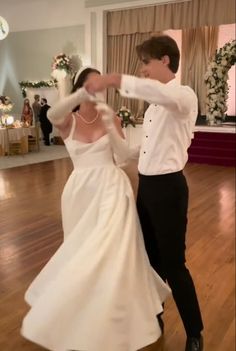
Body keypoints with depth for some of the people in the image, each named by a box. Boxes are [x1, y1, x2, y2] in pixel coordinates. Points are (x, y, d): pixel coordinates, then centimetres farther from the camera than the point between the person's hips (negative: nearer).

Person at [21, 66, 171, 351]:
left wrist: (111, 127, -19)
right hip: (81, 189, 1)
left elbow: (124, 154, -5)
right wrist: (85, 92, -38)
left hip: (111, 186, -1)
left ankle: (110, 320, 15)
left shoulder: (109, 116, 0)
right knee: (83, 249, 13)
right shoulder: (67, 121, -2)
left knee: (110, 248, -5)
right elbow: (51, 114, -27)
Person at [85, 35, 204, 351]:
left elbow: (164, 93, -38)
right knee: (149, 256, 19)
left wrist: (115, 79, -41)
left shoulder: (184, 96, -13)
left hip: (168, 186, -8)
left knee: (173, 263, 2)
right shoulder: (154, 102, 14)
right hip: (146, 184, 8)